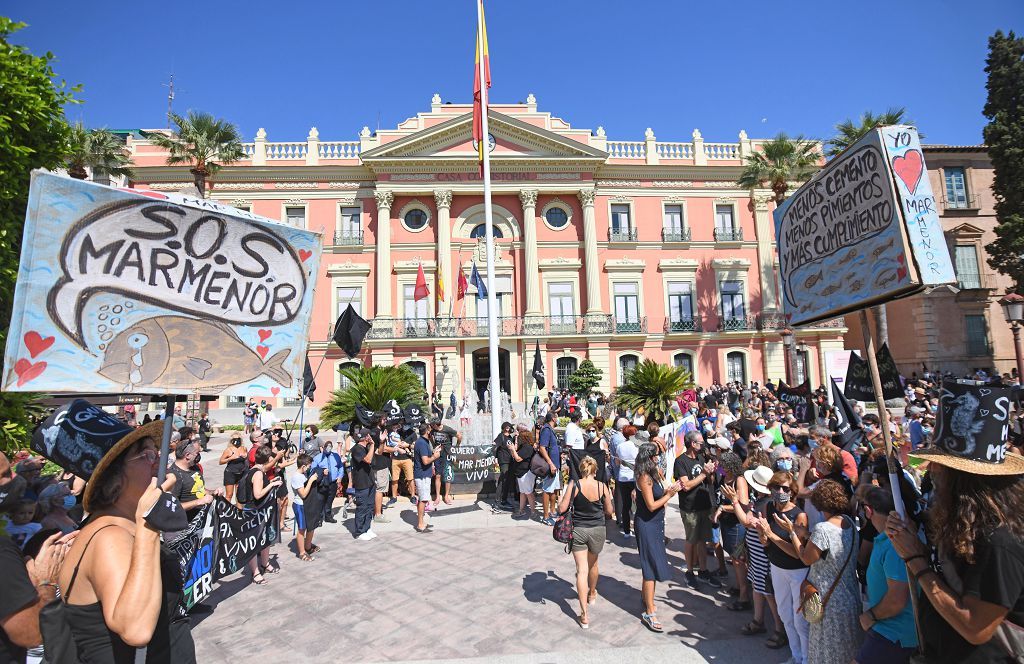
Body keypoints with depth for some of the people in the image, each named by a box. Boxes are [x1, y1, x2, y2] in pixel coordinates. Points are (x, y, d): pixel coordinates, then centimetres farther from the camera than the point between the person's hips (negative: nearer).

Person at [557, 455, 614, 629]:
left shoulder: (574, 486, -12)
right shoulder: (602, 486, -8)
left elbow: (562, 509, -11)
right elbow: (609, 512, 1)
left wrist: (560, 499, 9)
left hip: (578, 530, -2)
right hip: (597, 530, 2)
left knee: (582, 570, 1)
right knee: (593, 564, 26)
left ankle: (584, 615, -2)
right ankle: (592, 594, 50)